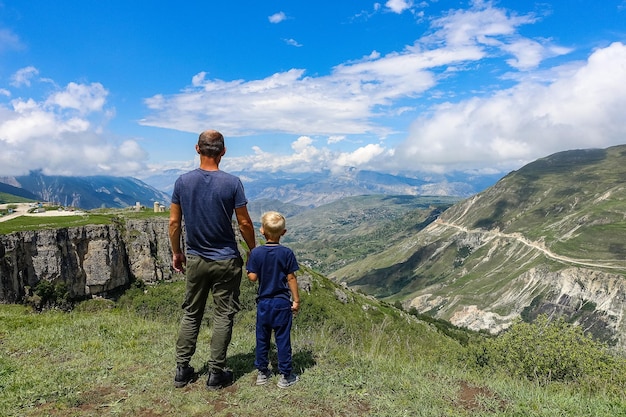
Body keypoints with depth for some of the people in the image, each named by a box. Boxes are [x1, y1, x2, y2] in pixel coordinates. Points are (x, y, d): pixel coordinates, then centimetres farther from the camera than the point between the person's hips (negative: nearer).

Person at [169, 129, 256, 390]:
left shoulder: (183, 182, -4)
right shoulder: (232, 183, -13)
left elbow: (174, 222, 0)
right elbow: (244, 223, -9)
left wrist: (176, 252, 13)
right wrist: (253, 251, 6)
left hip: (195, 260, 3)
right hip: (226, 261, -3)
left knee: (191, 314, 16)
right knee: (223, 317, 8)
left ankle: (182, 371, 24)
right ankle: (216, 374, 16)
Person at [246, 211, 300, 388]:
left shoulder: (256, 252, -8)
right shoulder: (287, 253, -10)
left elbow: (252, 277, -8)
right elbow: (291, 278, -7)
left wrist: (250, 264, 10)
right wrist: (296, 300, 0)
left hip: (263, 302, 2)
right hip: (282, 303, -1)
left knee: (262, 338, 15)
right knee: (283, 339, 7)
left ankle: (262, 372, 25)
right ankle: (285, 375, 15)